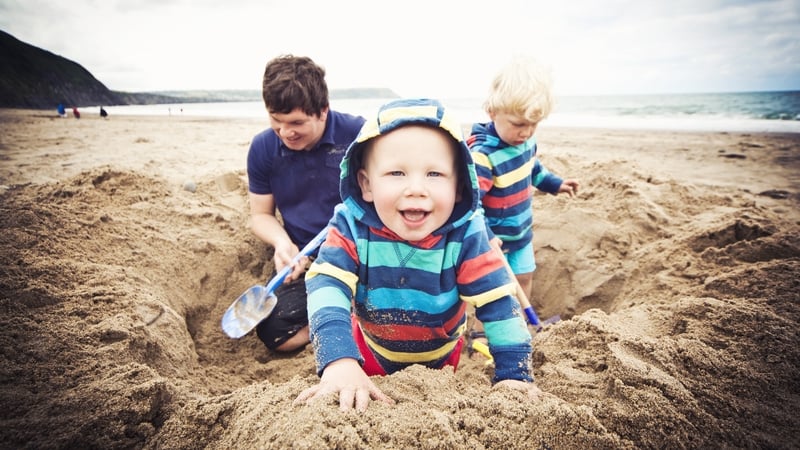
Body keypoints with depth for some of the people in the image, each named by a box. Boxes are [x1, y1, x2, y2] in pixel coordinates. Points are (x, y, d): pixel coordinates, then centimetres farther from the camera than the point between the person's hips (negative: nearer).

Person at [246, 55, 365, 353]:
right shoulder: (262, 148, 0)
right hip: (306, 259, 3)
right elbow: (260, 215, 10)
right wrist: (282, 242, -12)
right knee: (276, 334, -16)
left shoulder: (358, 134, -12)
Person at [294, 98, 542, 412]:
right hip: (372, 350, 1)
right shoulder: (350, 227, -31)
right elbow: (326, 288, -41)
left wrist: (513, 372, -31)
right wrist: (339, 361, -56)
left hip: (442, 355, 0)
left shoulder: (466, 235, -31)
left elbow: (498, 302, -27)